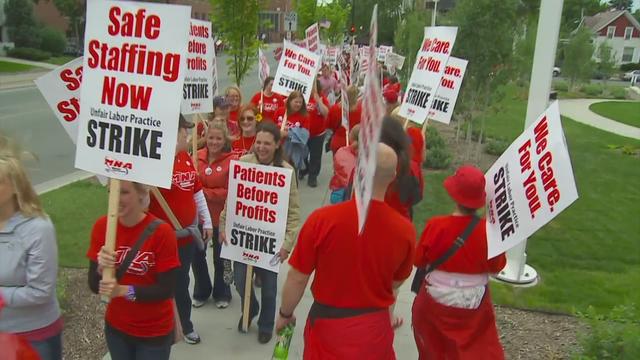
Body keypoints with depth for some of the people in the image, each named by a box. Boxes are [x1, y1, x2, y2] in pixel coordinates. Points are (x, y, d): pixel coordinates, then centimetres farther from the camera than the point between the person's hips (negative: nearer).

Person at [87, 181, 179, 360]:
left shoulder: (161, 231, -21)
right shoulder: (101, 226, -9)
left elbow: (167, 290, -18)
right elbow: (94, 285, -6)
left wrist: (123, 290, -28)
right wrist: (101, 268, -26)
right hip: (116, 328, 4)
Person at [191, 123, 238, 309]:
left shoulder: (232, 160, -14)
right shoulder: (198, 156, -2)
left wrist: (203, 192, -20)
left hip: (221, 217, -3)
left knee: (220, 257, 14)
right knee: (197, 255, 14)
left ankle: (222, 294, 36)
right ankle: (201, 292, 38)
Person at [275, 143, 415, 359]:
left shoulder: (322, 219, -24)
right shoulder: (404, 230, -17)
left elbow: (298, 278, -12)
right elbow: (396, 283, 1)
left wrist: (285, 314, 6)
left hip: (328, 324, -1)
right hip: (375, 327, 2)